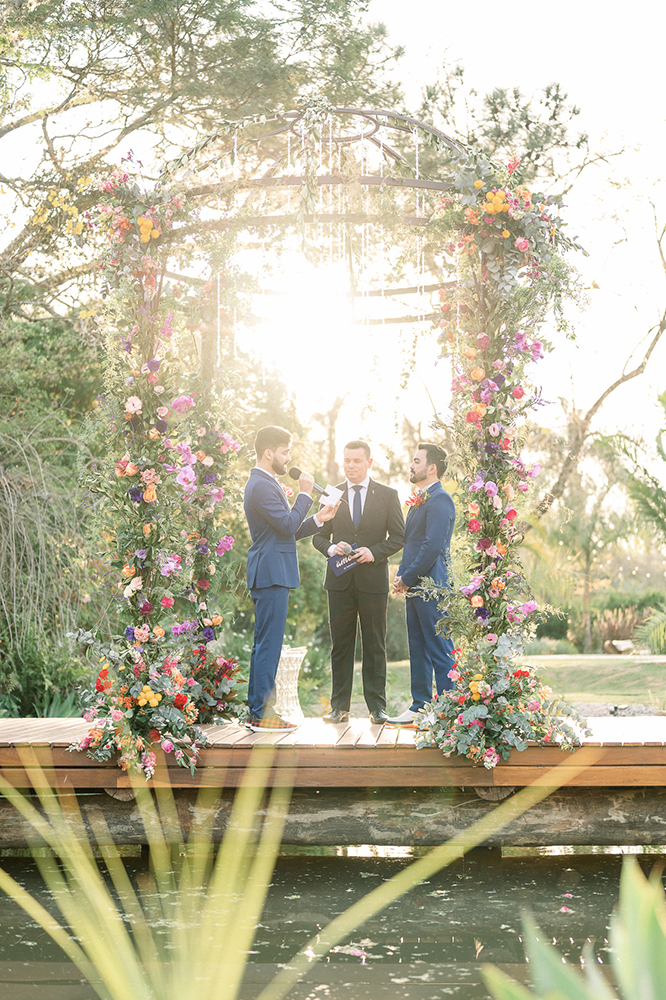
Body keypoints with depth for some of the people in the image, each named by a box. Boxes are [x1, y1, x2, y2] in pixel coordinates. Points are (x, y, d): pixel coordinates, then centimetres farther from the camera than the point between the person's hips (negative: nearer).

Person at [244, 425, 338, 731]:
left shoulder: (265, 484, 20)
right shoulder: (261, 486, -15)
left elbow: (286, 531, 22)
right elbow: (288, 525, -19)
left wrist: (318, 519, 12)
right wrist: (305, 493, -10)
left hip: (268, 575, 11)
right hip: (271, 574, -11)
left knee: (264, 644, 12)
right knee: (269, 644, -9)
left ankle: (256, 711, 17)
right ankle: (262, 714, -6)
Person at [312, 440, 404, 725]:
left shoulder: (387, 495, 5)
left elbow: (398, 536, 3)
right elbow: (318, 536, 13)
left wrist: (374, 552, -13)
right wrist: (331, 548, -9)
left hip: (373, 580, -2)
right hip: (340, 582, 2)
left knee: (375, 646, 2)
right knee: (340, 645, 4)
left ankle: (377, 707, 8)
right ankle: (339, 707, 8)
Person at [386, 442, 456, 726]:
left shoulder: (439, 500, -13)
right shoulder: (419, 500, 19)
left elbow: (433, 546, -19)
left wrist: (407, 578, -14)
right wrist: (401, 576, 9)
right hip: (414, 586, 10)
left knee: (440, 651, -6)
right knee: (418, 649, 13)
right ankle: (420, 706, 19)